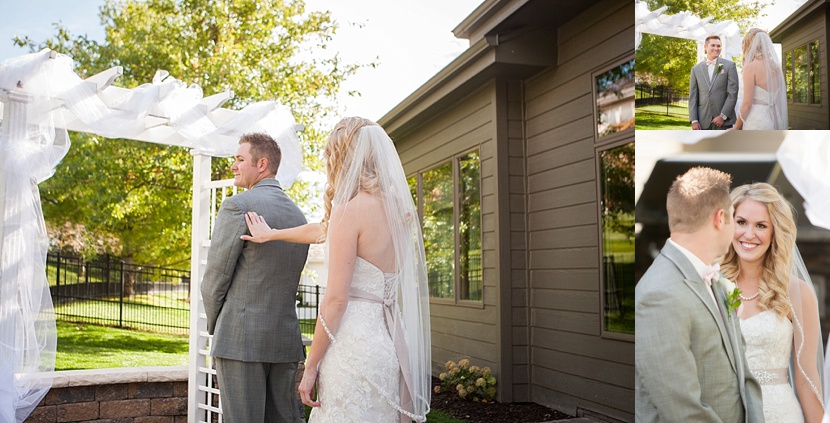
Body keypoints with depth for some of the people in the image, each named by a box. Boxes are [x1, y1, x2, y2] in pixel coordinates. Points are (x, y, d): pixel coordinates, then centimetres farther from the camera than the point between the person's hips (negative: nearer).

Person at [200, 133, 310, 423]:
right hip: (286, 339, 7)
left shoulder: (237, 205, -9)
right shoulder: (298, 215, 13)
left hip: (240, 340, -7)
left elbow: (215, 278, -7)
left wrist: (215, 328, 8)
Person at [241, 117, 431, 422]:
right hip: (386, 341, 8)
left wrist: (310, 367, -8)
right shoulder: (393, 208, 10)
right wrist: (271, 234, 40)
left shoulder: (350, 210, -13)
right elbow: (321, 230, 26)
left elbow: (336, 299, -15)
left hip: (354, 344, -8)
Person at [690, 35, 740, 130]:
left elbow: (733, 93, -3)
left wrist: (723, 116, -11)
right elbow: (693, 97, 8)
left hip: (724, 121, -2)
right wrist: (694, 120, -2)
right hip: (703, 123, 2)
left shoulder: (729, 65, 3)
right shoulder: (696, 69, 11)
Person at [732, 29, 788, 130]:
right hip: (772, 122, 8)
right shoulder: (776, 67, 10)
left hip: (756, 122, -8)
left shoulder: (751, 67, -10)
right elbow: (778, 101, 13)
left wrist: (736, 128, -5)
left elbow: (747, 103, -14)